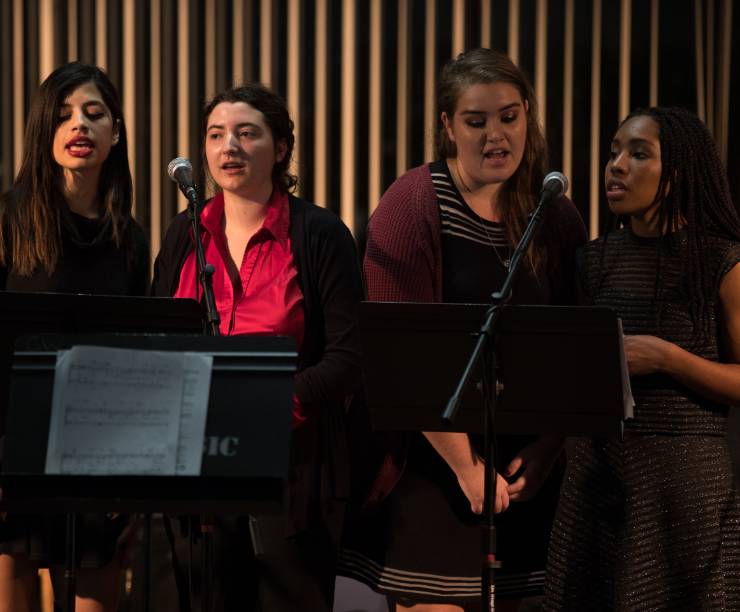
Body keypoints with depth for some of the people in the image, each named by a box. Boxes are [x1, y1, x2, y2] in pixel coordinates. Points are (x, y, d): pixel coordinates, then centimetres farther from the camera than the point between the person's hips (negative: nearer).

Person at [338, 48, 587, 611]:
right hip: (430, 459, -4)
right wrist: (466, 465, -13)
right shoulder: (414, 206, -7)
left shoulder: (558, 219, 5)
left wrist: (539, 455, -4)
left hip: (523, 473, 4)